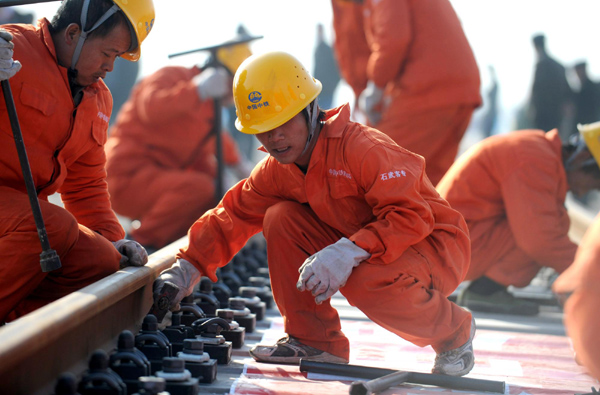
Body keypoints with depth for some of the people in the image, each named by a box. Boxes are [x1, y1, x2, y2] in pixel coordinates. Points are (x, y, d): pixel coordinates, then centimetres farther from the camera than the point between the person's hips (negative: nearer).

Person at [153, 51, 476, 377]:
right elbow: (231, 218, 4)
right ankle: (317, 342, 3)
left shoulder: (364, 148, -27)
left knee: (368, 282, -38)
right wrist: (185, 269, -6)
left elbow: (412, 216, -32)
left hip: (433, 244, -7)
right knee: (282, 219, -9)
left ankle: (455, 331, -5)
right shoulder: (276, 171, -2)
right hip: (361, 248, 7)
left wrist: (349, 253, -42)